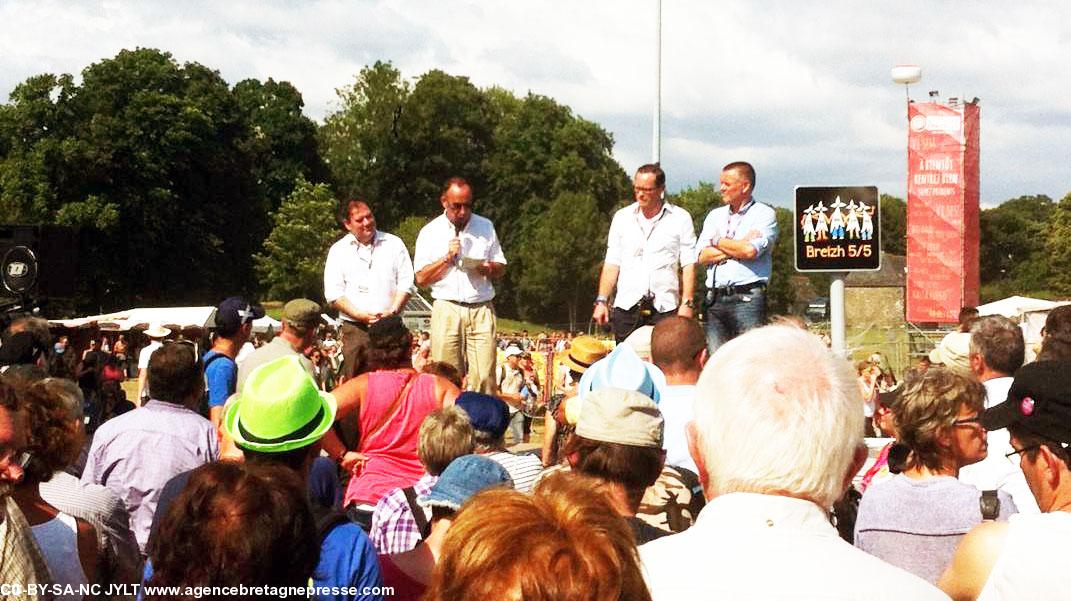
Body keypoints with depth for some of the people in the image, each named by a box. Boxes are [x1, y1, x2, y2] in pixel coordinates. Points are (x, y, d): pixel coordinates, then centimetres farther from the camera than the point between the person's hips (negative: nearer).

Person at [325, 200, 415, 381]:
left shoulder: (394, 244, 11)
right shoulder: (338, 250, 8)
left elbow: (406, 283, 7)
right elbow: (333, 294, 2)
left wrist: (393, 311, -9)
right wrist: (361, 315, -11)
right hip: (354, 328, 0)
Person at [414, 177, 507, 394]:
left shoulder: (486, 227, 14)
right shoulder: (430, 232, 7)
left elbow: (501, 268, 18)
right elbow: (421, 278, 3)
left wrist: (489, 268, -5)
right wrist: (447, 257, -9)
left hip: (482, 310, 2)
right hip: (447, 310, -2)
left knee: (484, 378, -7)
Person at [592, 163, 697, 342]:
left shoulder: (680, 218, 5)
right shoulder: (622, 217, 12)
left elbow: (688, 265, 1)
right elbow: (612, 264, 12)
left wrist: (687, 304, -8)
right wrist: (601, 301, 4)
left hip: (664, 308, -2)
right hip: (626, 306, 2)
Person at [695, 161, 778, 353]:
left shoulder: (764, 214, 3)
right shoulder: (715, 216, 19)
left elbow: (751, 251, -14)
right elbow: (702, 256, 6)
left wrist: (718, 241, 2)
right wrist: (739, 246, -3)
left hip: (748, 299, -5)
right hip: (715, 299, 5)